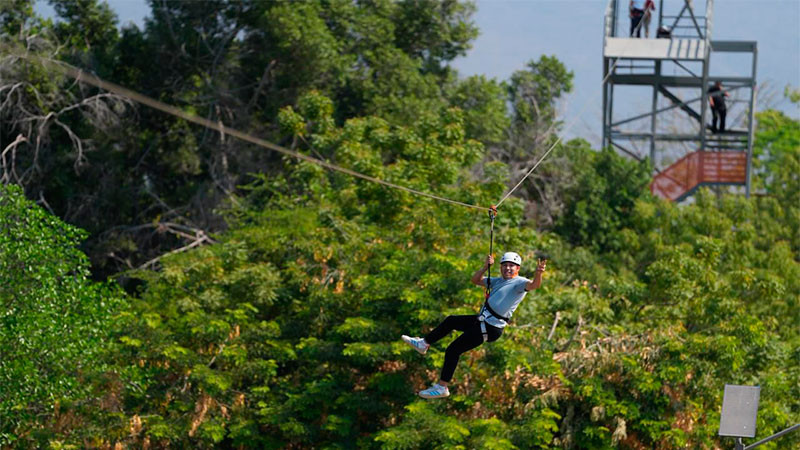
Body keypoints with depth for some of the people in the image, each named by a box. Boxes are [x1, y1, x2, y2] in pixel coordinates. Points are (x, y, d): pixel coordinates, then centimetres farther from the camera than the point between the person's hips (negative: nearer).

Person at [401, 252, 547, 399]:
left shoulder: (519, 282, -14)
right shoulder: (499, 281, 13)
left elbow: (534, 285, -35)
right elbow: (475, 280, 20)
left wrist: (538, 273, -57)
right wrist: (485, 267, 3)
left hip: (489, 330, -9)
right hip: (482, 320, 9)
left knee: (452, 350, -6)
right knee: (450, 320, 29)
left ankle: (442, 388, 3)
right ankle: (424, 344, 46)